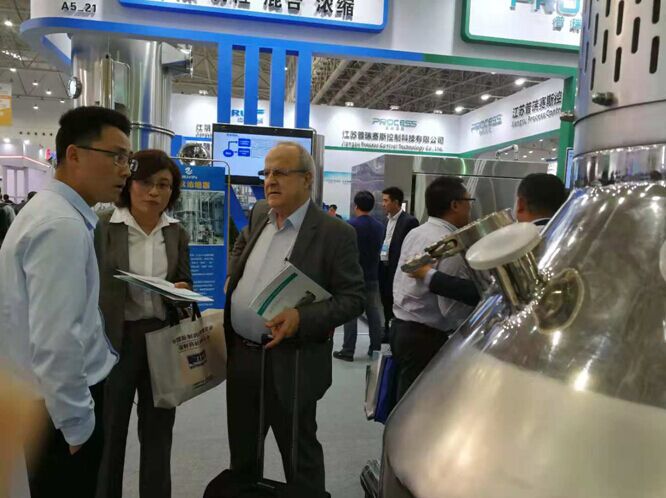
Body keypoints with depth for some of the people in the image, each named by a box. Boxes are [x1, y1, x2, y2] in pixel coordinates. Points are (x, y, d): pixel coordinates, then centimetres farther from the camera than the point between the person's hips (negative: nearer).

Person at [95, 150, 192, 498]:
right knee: (109, 430, 11)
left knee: (158, 430, 15)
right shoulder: (101, 226, -6)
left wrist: (182, 291, -10)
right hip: (115, 338, -3)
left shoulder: (176, 232, 6)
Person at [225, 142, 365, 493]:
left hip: (289, 364, -6)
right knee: (241, 451, 24)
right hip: (240, 355, 6)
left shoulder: (335, 233, -14)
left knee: (299, 457, 13)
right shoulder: (258, 216, 6)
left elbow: (353, 298, -14)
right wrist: (225, 288, 8)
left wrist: (302, 318, -27)